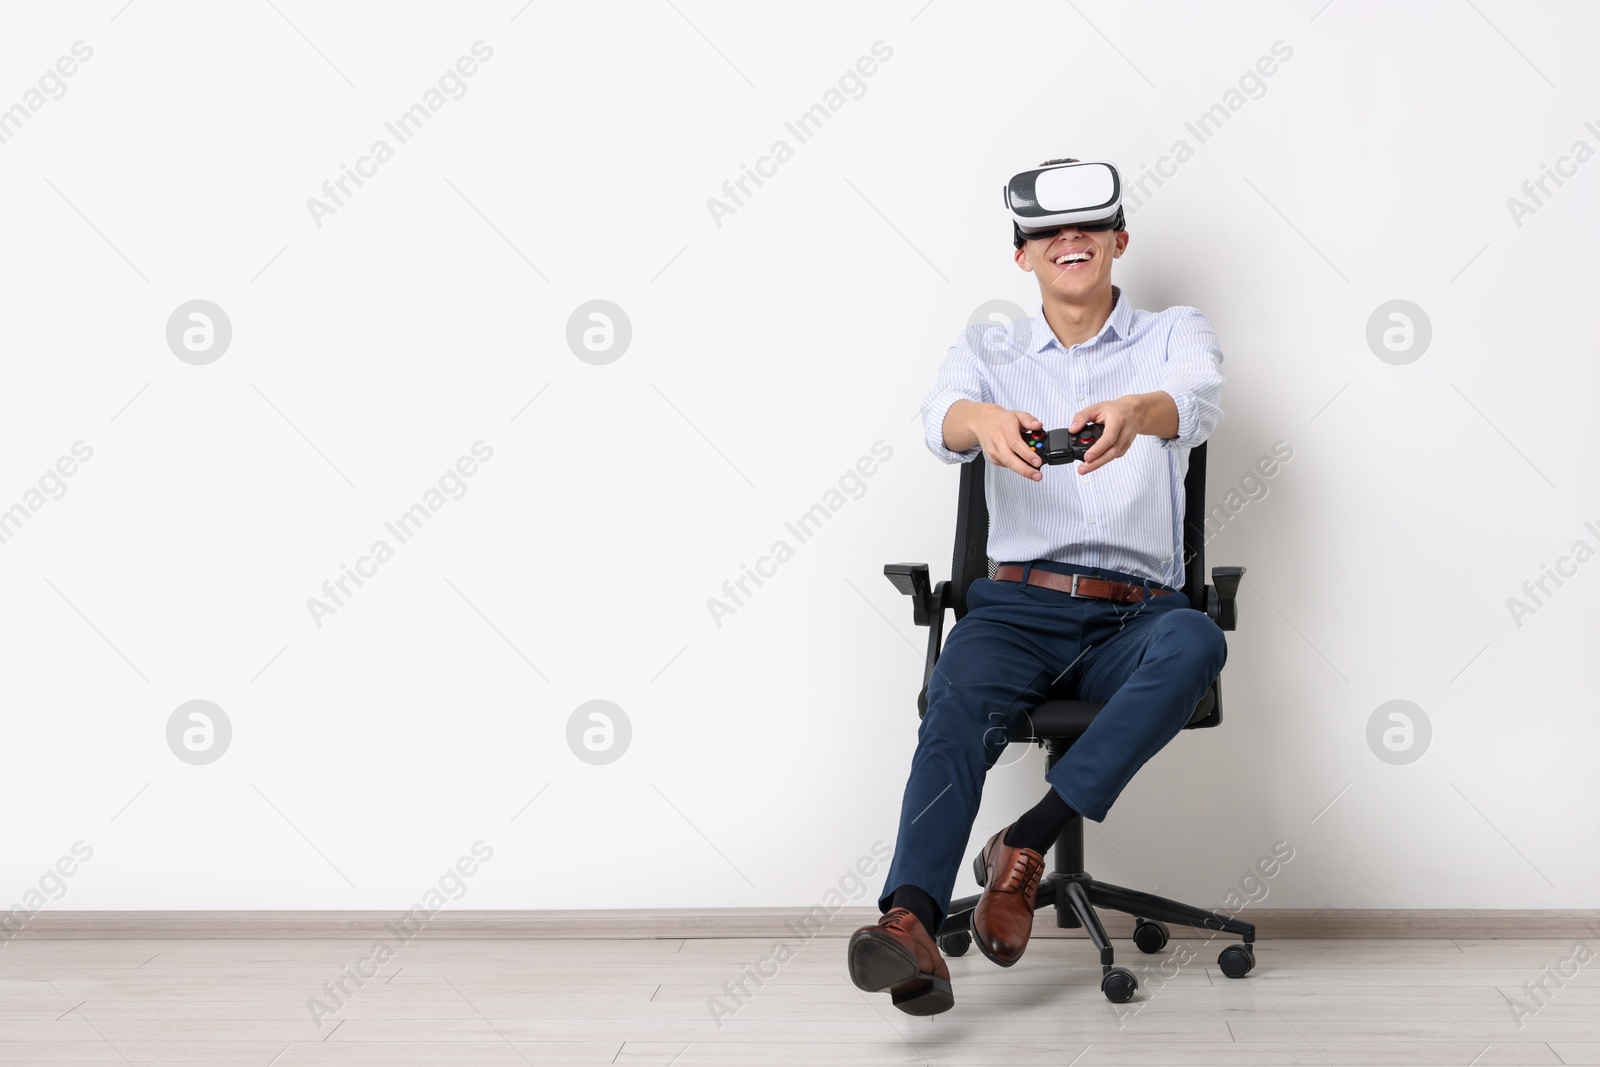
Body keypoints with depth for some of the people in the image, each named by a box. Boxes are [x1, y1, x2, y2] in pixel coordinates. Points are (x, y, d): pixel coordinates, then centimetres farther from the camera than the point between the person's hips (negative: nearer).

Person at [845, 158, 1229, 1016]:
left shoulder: (1176, 335, 14)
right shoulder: (987, 353, 16)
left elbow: (1198, 403, -11)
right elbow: (940, 420, -8)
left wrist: (1138, 411, -37)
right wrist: (983, 420, -35)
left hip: (1134, 619, 0)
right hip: (1016, 605, 0)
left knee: (1194, 643, -34)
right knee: (958, 702, -32)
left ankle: (1026, 844, -31)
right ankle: (911, 921, -49)